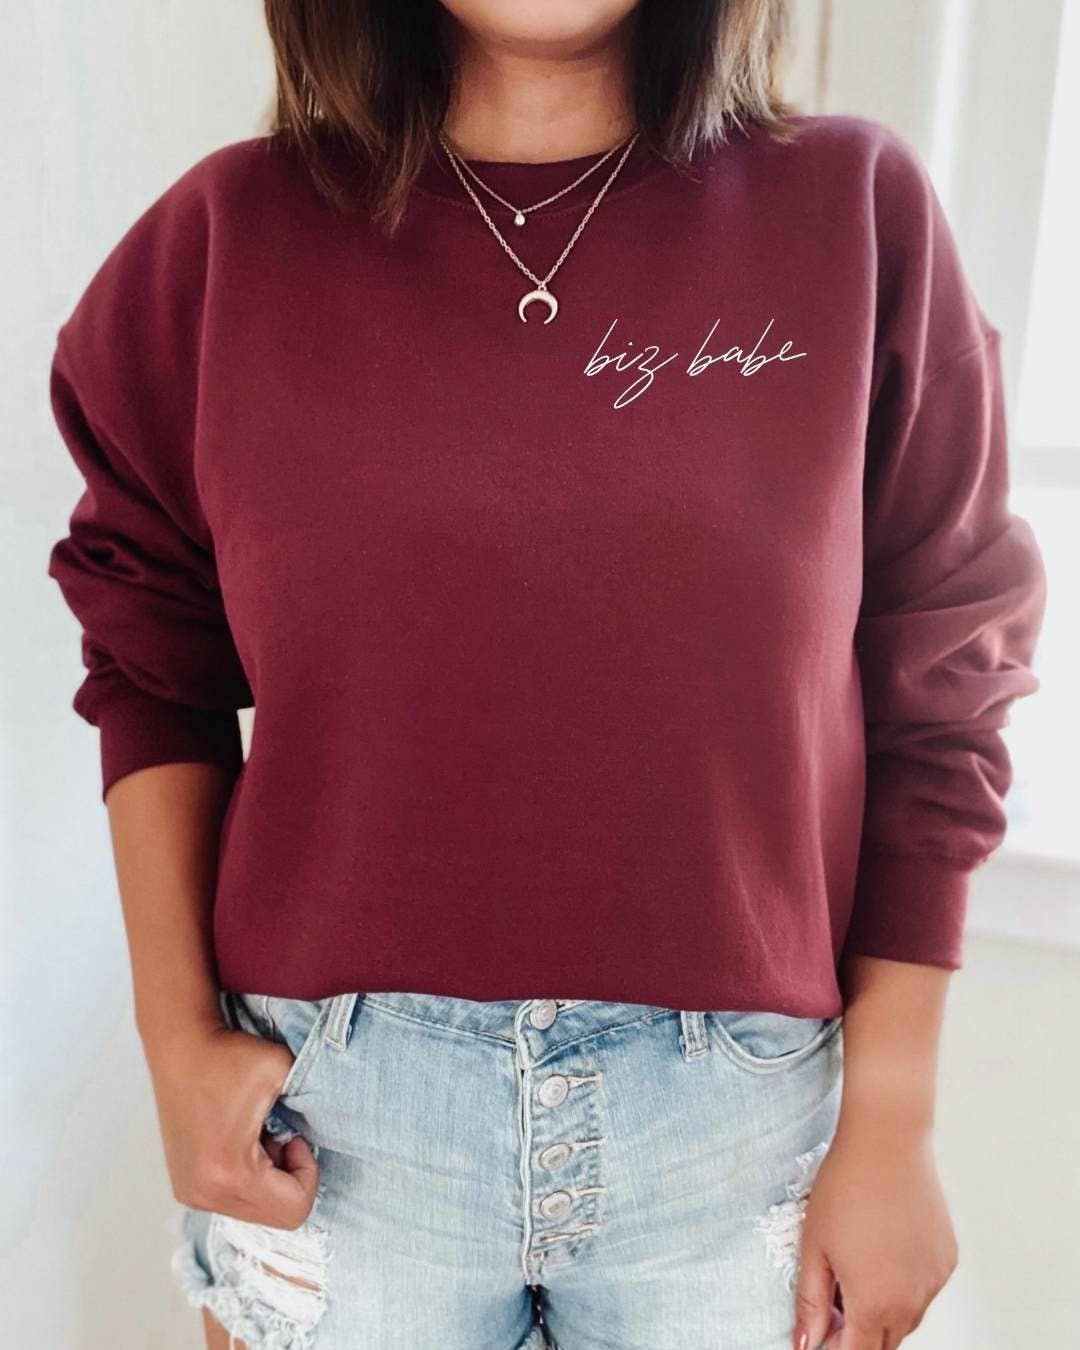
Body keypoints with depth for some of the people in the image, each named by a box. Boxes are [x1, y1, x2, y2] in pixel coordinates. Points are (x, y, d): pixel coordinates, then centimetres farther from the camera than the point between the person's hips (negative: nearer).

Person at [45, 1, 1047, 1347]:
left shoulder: (858, 211, -5)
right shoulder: (231, 235, -3)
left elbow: (934, 703, -4)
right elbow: (150, 665, 3)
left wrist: (891, 1124, -1)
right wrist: (177, 1033, -1)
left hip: (742, 1109, 1)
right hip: (333, 1105, 1)